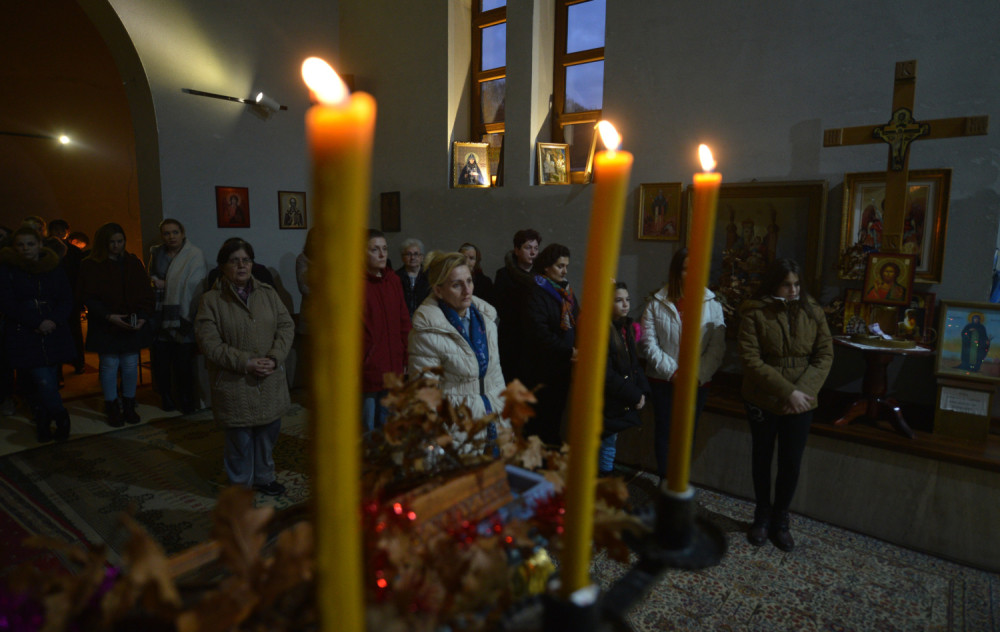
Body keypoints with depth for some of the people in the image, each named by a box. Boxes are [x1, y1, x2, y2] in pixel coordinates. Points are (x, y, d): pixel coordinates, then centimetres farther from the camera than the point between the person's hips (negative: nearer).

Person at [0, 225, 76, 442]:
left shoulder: (54, 268, 9)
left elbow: (67, 300, 5)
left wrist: (54, 320, -13)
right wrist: (37, 323, -15)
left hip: (54, 335, 2)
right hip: (23, 337, -2)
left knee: (50, 381, 4)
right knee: (43, 382, -12)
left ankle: (43, 425, 19)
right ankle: (61, 419, 2)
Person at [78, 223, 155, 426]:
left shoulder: (133, 263, 7)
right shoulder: (91, 266, -1)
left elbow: (146, 294, 5)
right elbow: (89, 298, -5)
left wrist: (143, 316, -9)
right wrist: (108, 316, -18)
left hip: (133, 326, 2)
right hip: (105, 328, -2)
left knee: (131, 365, 6)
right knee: (109, 365, 2)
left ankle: (129, 406, 19)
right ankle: (112, 408, 16)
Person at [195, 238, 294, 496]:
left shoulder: (268, 293, 5)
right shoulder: (211, 300, -6)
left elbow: (286, 326, 2)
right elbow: (209, 343, -12)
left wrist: (275, 358, -13)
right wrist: (245, 363, -19)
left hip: (270, 382, 4)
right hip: (234, 385, -4)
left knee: (269, 432, 15)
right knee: (240, 439, 7)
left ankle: (264, 478, 38)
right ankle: (241, 485, 30)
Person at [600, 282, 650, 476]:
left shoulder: (627, 327, 8)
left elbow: (634, 363, 15)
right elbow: (605, 374, -21)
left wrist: (642, 391, 0)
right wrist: (635, 395, -14)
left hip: (621, 406, 8)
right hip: (605, 405, -8)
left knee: (610, 445, 19)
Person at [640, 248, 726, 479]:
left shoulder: (712, 304, 1)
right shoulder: (656, 303, -2)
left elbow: (717, 346, -3)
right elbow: (648, 343, -6)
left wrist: (700, 375, -13)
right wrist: (672, 371, -12)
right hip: (663, 380, -1)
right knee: (664, 432, 7)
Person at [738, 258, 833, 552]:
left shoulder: (812, 311, -1)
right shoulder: (754, 313, -11)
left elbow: (824, 355, -3)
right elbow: (751, 360, -16)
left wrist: (804, 390, -16)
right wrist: (787, 392, -21)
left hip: (801, 403, 2)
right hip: (762, 400, -2)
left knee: (791, 463, 9)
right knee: (762, 458, 14)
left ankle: (780, 520, 29)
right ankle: (762, 516, 34)